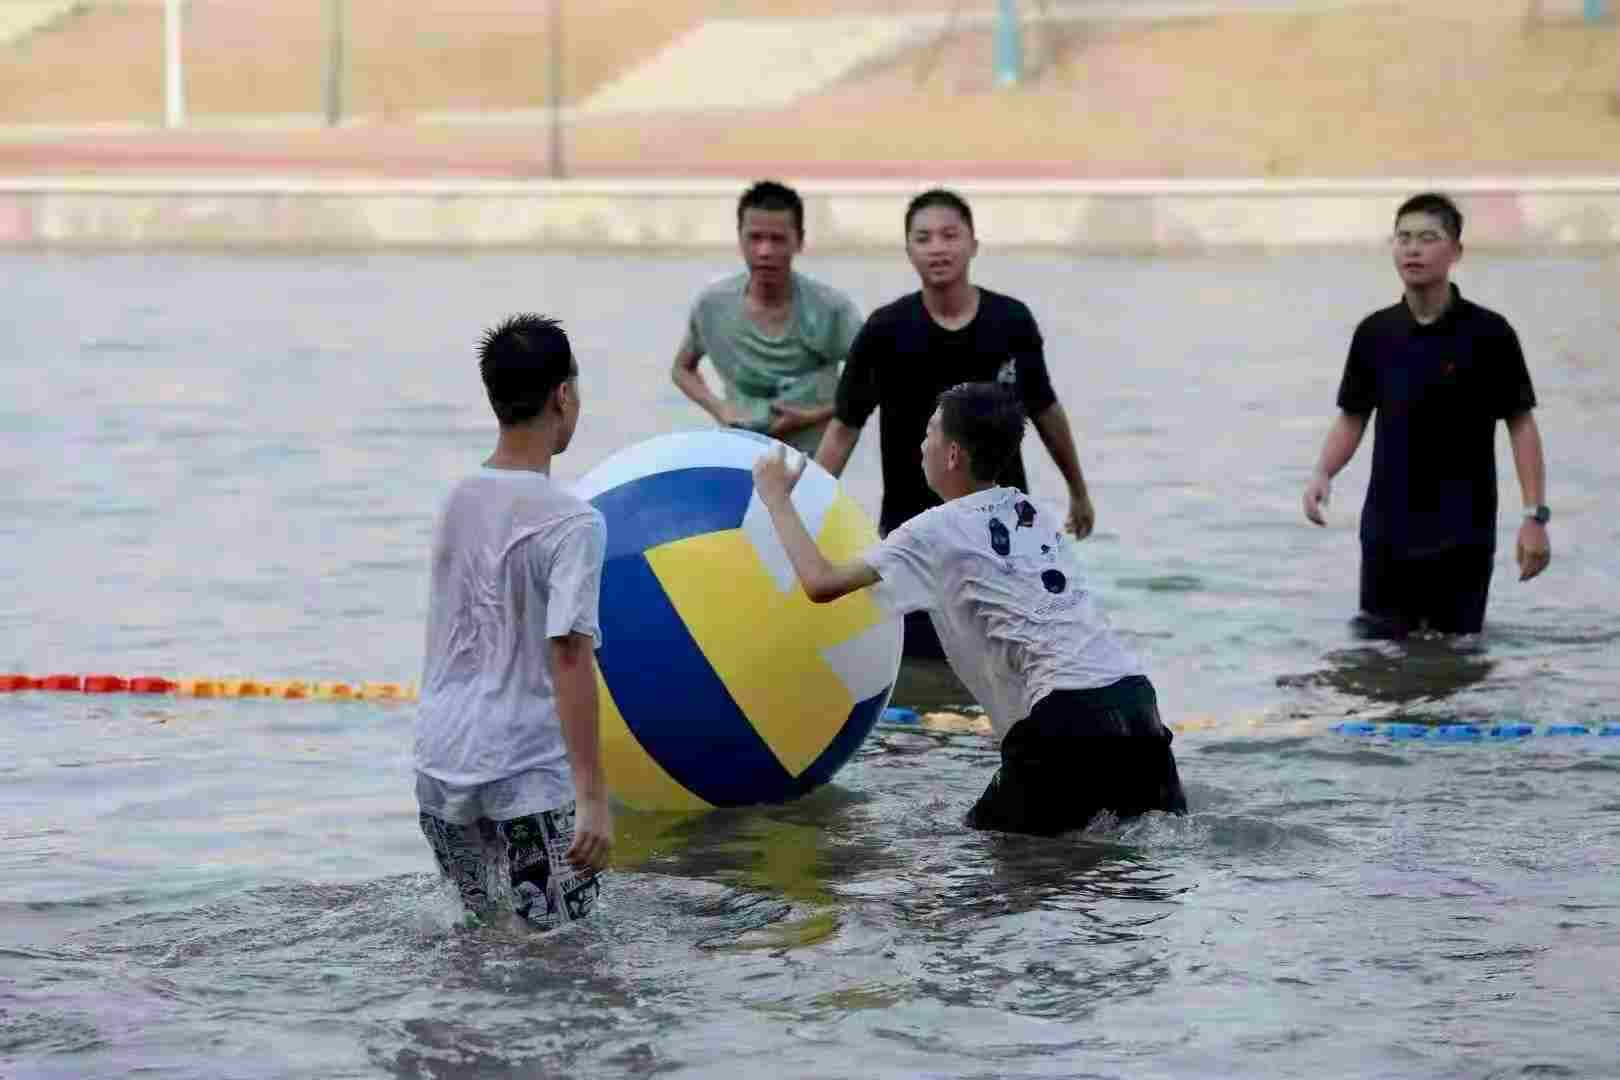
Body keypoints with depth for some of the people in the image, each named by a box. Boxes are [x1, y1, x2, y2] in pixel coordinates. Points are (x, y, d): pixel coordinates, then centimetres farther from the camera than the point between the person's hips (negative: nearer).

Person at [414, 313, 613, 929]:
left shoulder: (457, 502, 8)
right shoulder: (571, 523, -14)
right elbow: (570, 658, -20)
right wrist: (593, 798, -21)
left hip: (440, 761, 7)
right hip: (527, 773, -7)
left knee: (476, 927, 20)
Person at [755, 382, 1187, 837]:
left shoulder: (939, 531, 2)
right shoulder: (1038, 516, 21)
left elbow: (821, 583, 0)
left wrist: (777, 498, 14)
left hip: (1064, 720, -6)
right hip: (1135, 698, 6)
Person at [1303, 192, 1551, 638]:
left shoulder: (1488, 333, -8)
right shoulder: (1375, 334, 3)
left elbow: (1521, 423, -5)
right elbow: (1352, 417, 10)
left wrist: (1536, 516, -11)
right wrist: (1322, 473, -9)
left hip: (1462, 531, -3)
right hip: (1387, 530, 3)